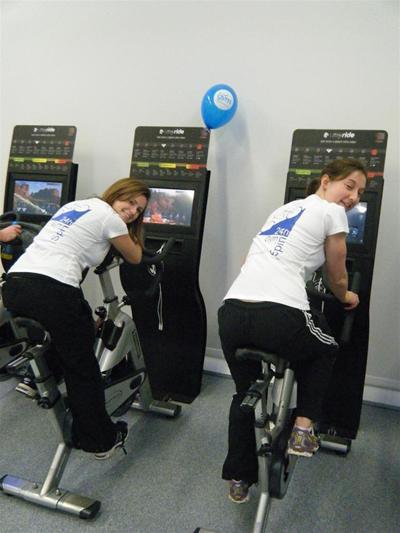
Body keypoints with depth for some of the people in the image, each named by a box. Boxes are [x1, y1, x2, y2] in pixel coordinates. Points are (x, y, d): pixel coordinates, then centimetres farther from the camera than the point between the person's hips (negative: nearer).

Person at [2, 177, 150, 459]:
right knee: (82, 369, 8)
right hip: (52, 290, -7)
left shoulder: (75, 204, 25)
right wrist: (131, 234, 34)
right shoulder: (109, 218, 4)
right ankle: (101, 440, 20)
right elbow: (135, 257, 17)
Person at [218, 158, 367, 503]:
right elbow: (337, 279, 16)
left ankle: (238, 480, 37)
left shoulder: (283, 209, 26)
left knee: (245, 393, 28)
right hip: (279, 318, -6)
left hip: (231, 313, 6)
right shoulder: (332, 212, 7)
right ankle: (303, 429, 22)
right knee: (325, 349, 30)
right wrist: (346, 298, 38)